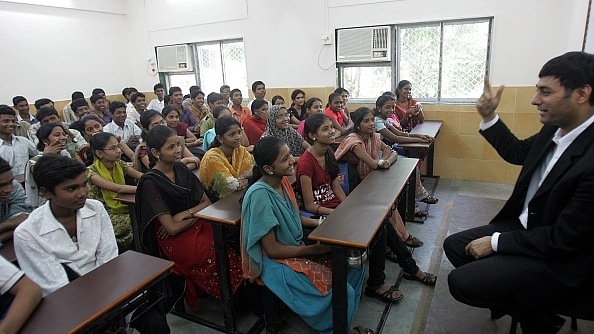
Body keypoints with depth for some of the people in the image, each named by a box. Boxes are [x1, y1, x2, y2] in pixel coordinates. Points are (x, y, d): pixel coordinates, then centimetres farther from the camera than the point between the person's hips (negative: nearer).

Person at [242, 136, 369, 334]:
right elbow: (272, 249, -23)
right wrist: (313, 249, -17)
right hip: (276, 262, -8)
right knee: (342, 292, -16)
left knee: (355, 266, 3)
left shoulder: (283, 180, -3)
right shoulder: (260, 194, -27)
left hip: (296, 247, 8)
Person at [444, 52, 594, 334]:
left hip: (560, 260, -8)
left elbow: (564, 240, -26)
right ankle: (517, 303, 20)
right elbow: (517, 152, 15)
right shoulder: (555, 129, -6)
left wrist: (496, 242, -18)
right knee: (454, 245, 8)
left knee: (461, 282, -14)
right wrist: (488, 117, 0)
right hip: (525, 225, 8)